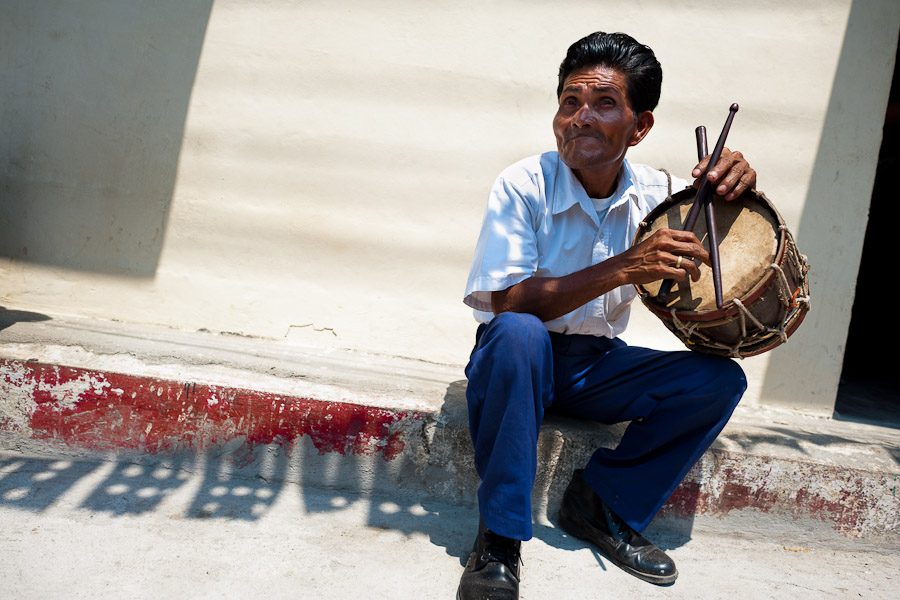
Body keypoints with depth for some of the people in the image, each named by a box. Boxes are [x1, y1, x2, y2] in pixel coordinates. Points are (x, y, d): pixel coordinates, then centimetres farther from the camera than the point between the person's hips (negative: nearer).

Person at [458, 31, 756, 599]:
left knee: (720, 379, -14)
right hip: (518, 362, -4)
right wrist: (624, 268, -34)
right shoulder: (524, 185, -17)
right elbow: (507, 302, -24)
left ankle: (601, 504, -4)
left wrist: (738, 185, -19)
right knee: (518, 333, -38)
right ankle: (499, 538, -24)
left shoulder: (655, 192, -4)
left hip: (597, 366, 4)